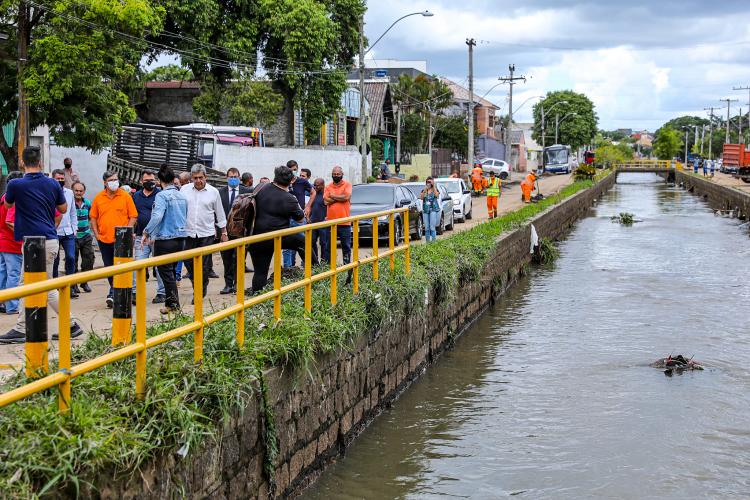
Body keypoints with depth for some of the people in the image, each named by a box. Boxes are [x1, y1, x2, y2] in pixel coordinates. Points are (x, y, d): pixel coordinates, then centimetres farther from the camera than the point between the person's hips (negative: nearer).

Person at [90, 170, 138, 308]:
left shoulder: (126, 196, -1)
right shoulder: (98, 198, 6)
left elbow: (133, 216, 0)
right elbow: (93, 217, 12)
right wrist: (96, 234, 2)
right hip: (104, 239, 3)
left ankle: (112, 294, -8)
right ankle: (116, 294, 25)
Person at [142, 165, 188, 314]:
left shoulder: (162, 195, -12)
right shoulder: (182, 196, 10)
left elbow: (157, 216, -26)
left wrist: (147, 232, -16)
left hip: (165, 240, -7)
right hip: (181, 239, 7)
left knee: (166, 272, 1)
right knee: (172, 271, 18)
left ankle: (173, 304, 0)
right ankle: (171, 302, 23)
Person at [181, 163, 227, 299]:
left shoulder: (213, 192, 1)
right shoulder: (184, 189, 3)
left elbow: (220, 214, 8)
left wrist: (224, 232, 11)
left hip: (206, 233, -2)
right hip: (188, 232, 2)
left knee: (203, 265, 0)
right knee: (188, 261, 5)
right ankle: (195, 282, 32)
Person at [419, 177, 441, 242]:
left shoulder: (435, 190, 5)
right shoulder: (424, 191, 12)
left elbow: (437, 195, -17)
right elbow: (421, 197, -6)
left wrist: (433, 186, -15)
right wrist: (425, 190, -14)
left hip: (433, 209, -3)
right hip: (425, 210, 3)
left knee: (432, 227, -11)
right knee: (426, 228, 3)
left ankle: (433, 240, -10)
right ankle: (427, 241, 8)